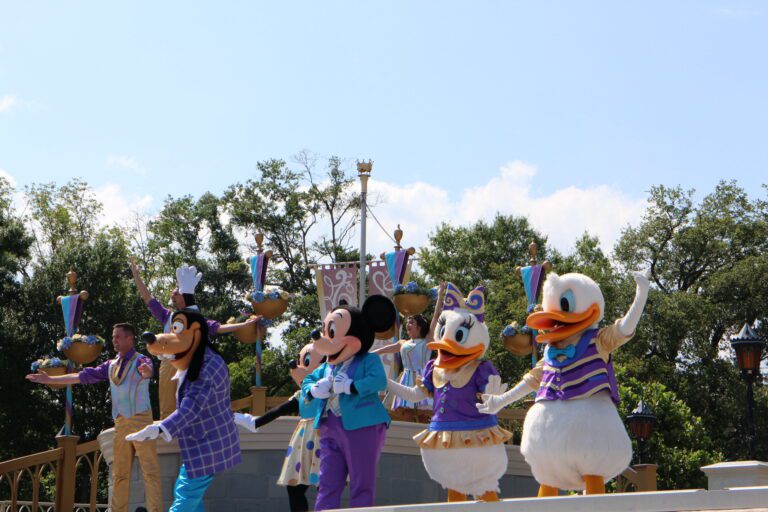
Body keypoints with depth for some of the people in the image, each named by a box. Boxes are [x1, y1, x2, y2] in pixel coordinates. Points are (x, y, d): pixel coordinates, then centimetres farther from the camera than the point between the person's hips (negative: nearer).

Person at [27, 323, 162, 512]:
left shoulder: (141, 360, -2)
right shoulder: (111, 365, 16)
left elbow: (147, 370, -26)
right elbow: (84, 376, 17)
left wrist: (145, 370, -52)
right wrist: (49, 379, 16)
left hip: (140, 420, -6)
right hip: (121, 423, 6)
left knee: (150, 470, -10)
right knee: (120, 473, 3)